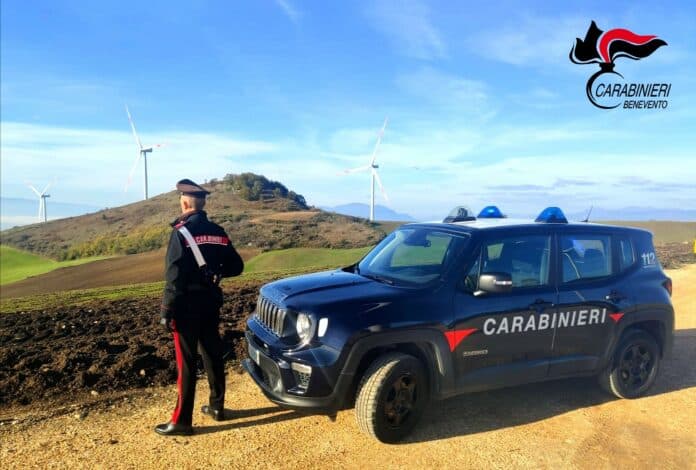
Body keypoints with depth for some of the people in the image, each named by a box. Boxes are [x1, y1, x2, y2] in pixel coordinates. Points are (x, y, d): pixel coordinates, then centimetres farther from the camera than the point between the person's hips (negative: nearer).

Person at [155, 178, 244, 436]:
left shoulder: (181, 232, -14)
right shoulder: (217, 232, 6)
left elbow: (174, 277, -18)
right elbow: (236, 267, 9)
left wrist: (166, 312, -13)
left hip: (188, 305, -6)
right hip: (211, 302, 7)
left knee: (186, 362, 0)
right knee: (213, 355, 16)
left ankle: (181, 421, 10)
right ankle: (217, 406, 29)